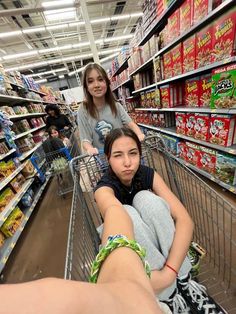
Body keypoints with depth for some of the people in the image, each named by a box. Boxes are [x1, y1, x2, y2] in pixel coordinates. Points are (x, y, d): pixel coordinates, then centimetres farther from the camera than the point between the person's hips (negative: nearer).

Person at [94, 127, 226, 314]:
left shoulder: (148, 174, -17)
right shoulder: (105, 187, -23)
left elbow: (185, 220, -27)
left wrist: (170, 271, -36)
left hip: (157, 239, 2)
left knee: (146, 198, -29)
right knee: (127, 213, -35)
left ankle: (183, 282, -20)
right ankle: (170, 297, -20)